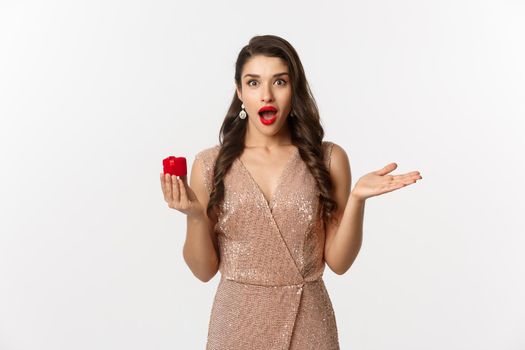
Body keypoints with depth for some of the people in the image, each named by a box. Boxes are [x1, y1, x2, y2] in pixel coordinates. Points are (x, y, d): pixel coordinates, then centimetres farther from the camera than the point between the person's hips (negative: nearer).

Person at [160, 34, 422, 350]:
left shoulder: (328, 159, -6)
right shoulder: (210, 164, -6)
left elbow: (338, 261, -5)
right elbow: (204, 270, -3)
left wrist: (357, 199, -18)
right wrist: (195, 215, -19)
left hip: (307, 322, 0)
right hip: (237, 322, 0)